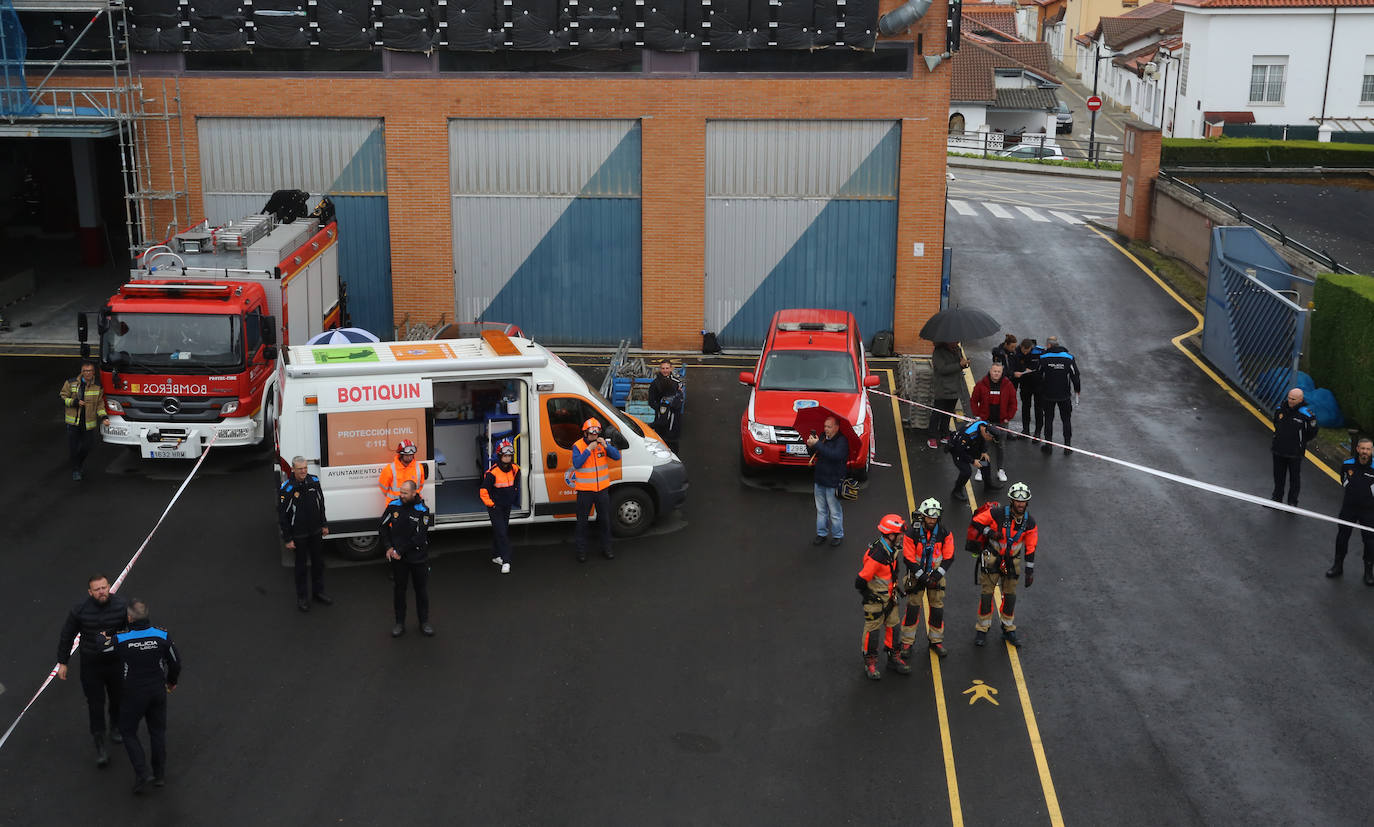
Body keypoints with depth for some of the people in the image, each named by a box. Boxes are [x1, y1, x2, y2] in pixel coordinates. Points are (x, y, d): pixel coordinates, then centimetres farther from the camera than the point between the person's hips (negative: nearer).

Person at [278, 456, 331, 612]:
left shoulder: (314, 481, -4)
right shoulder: (286, 489, -19)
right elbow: (282, 515, -13)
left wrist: (324, 525, 13)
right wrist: (288, 539, -12)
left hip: (316, 532, 5)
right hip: (299, 534, -5)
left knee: (318, 562, 15)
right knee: (301, 565, 7)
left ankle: (318, 592, 32)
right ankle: (301, 597, 22)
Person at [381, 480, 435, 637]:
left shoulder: (422, 510, -12)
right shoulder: (393, 506, -3)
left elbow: (419, 537, -15)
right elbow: (383, 527, 7)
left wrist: (400, 551, -16)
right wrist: (388, 547, -4)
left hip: (419, 557, -2)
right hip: (398, 559, 2)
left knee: (422, 590, 8)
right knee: (399, 589, 9)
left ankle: (424, 622, 22)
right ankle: (400, 623, 21)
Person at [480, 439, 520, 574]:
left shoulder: (515, 470, -2)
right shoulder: (492, 473, -22)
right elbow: (483, 491, -17)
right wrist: (491, 504, -15)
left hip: (507, 506, 7)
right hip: (495, 507, -7)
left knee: (503, 531, 16)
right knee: (501, 532, -13)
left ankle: (496, 556, 33)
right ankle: (506, 561, -14)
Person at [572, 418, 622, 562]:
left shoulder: (604, 443, 0)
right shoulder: (578, 446, -11)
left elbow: (617, 457, -9)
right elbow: (577, 464, -23)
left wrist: (605, 445, -22)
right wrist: (588, 449, -28)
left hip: (602, 489, 3)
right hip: (585, 491, -3)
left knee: (605, 520, 12)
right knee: (582, 522, 6)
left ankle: (606, 549, 26)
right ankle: (581, 551, 17)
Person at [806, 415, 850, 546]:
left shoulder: (842, 440, -14)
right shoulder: (823, 438, 7)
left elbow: (836, 455, -31)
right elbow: (813, 454, 15)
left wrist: (817, 444, -30)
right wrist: (810, 446, -8)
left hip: (833, 483, -6)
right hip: (819, 481, 6)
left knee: (835, 512, 4)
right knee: (821, 510, 16)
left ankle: (837, 535, 18)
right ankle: (821, 534, 27)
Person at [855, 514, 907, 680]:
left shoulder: (893, 548, -5)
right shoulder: (876, 556, -33)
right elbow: (860, 581, -28)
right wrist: (870, 598, -14)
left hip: (890, 596, 8)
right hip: (875, 597, -8)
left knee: (894, 626, 16)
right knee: (873, 630, 7)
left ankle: (894, 658, 32)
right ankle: (870, 663, 22)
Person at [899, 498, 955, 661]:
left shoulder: (944, 533, -9)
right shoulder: (912, 532, -17)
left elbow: (949, 557, -3)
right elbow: (908, 558, -13)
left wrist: (937, 574, -14)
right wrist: (921, 576, -18)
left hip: (936, 574, 2)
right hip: (916, 574, -2)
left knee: (937, 608, 6)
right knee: (912, 608, -2)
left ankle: (936, 641, 23)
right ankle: (907, 643, 10)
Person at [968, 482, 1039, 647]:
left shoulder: (1029, 522, -5)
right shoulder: (998, 514, -17)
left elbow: (1030, 548, 2)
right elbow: (976, 522, -8)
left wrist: (1030, 571, 1)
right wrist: (988, 532, -24)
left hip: (1011, 562, 3)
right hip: (991, 558, -3)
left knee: (1010, 596, 10)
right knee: (987, 594, -1)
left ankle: (1008, 630, 25)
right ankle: (982, 630, 11)